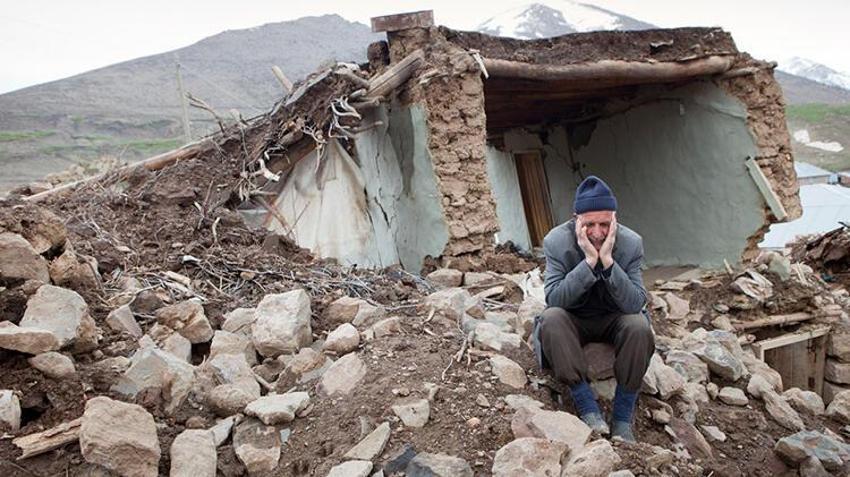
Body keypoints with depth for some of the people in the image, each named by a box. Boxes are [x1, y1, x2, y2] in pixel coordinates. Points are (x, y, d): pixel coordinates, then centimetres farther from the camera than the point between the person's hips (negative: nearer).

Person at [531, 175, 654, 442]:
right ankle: (588, 410, -26)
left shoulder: (631, 243, -17)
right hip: (573, 321, 0)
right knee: (551, 319, -33)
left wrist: (608, 261, -36)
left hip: (614, 320, 1)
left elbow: (635, 304, -24)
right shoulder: (556, 241, -19)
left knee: (639, 325, -31)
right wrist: (589, 261, -37)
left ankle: (622, 421, -18)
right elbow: (553, 298, -27)